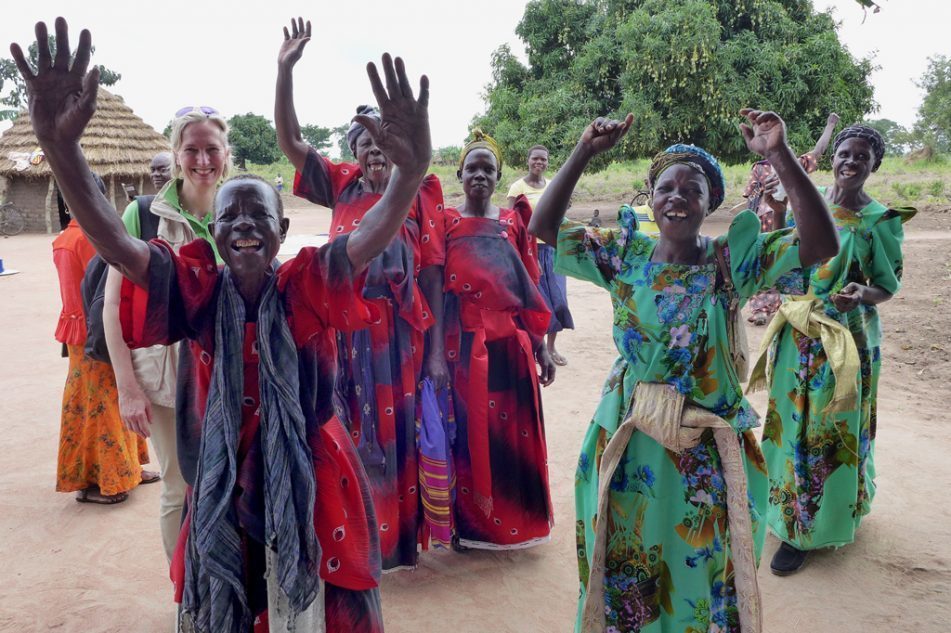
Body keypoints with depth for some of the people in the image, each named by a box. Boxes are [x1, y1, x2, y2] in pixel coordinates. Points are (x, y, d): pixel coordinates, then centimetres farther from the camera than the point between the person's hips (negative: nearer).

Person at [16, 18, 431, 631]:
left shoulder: (308, 286, -12)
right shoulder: (198, 291, -7)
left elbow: (378, 231, -28)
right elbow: (114, 241, -20)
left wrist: (412, 167, -48)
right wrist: (61, 145, -36)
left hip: (313, 485, -1)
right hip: (226, 488, 2)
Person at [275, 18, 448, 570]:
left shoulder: (420, 193, -2)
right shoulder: (343, 187, 6)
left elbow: (433, 273, -3)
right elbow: (291, 140, 0)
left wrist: (436, 348, -6)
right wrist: (286, 70, -12)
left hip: (400, 331, -2)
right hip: (347, 326, 3)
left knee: (396, 432, 7)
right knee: (349, 433, 10)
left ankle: (399, 536, 25)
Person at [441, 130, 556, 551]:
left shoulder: (514, 221, 8)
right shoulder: (446, 221, 0)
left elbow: (530, 288, 8)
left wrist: (541, 344, 5)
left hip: (511, 345, 3)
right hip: (466, 346, -2)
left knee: (514, 431, 10)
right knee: (469, 431, 6)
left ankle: (515, 518, 28)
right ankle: (469, 522, 22)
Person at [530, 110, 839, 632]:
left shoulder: (732, 260, -7)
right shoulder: (624, 255, -2)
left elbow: (820, 243, -19)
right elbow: (542, 226, -8)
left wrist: (780, 156, -27)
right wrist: (584, 153, -16)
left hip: (708, 448, -1)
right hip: (629, 443, 1)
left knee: (703, 569, 16)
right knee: (627, 569, 17)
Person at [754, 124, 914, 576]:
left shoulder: (879, 220, -7)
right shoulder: (805, 203, 4)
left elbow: (888, 285, -4)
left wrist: (862, 294, -26)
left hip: (846, 339, -4)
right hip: (799, 333, 4)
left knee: (830, 431, 3)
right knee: (794, 424, 12)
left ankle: (806, 530, 15)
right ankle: (791, 511, 31)